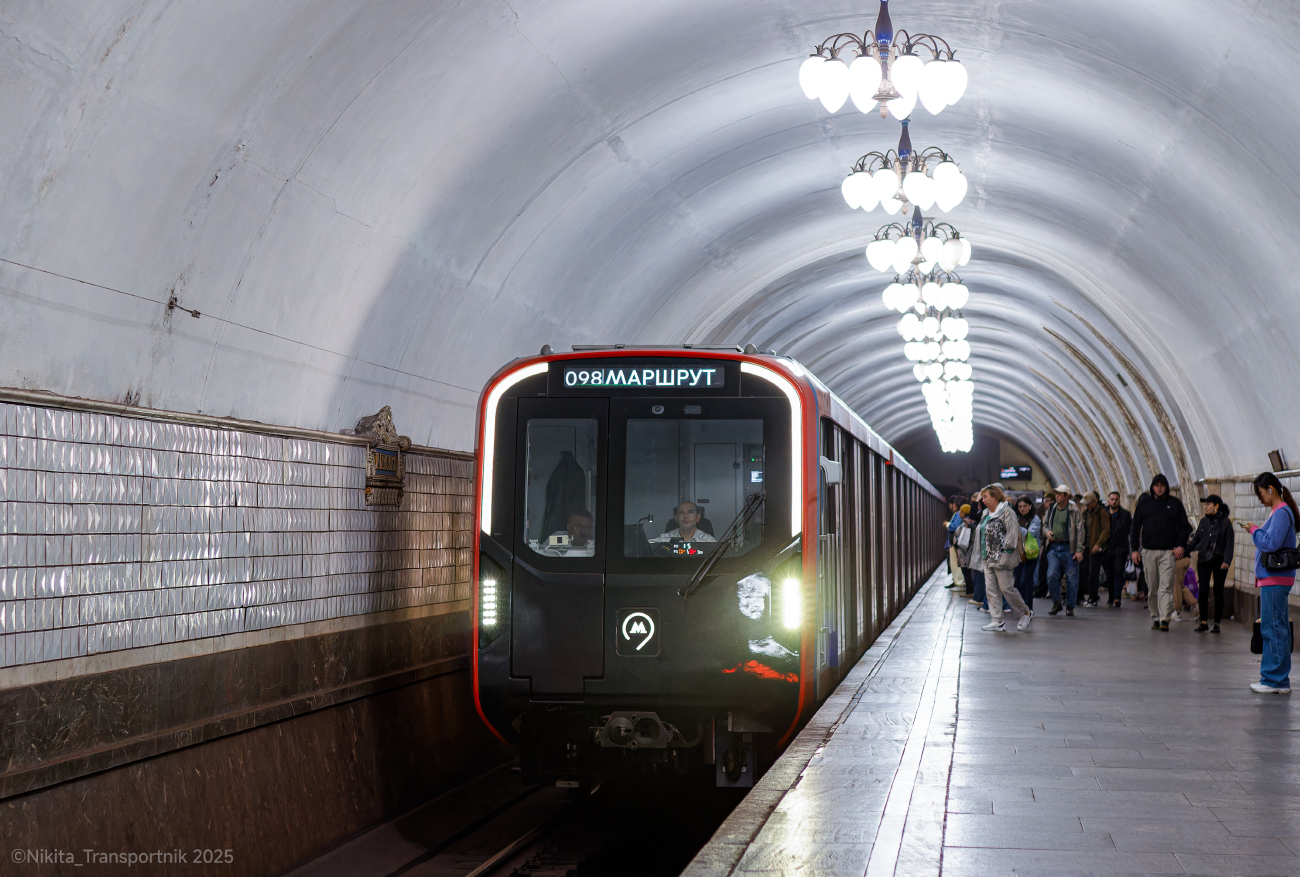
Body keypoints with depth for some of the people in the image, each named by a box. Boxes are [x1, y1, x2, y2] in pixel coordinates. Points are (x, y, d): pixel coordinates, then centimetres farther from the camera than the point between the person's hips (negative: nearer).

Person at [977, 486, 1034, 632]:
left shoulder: (1006, 512, -9)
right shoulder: (987, 514, 17)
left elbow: (1013, 532, -16)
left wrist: (1006, 550, -20)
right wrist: (983, 555, 18)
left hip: (1001, 557, -9)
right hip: (988, 558, 9)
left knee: (1006, 587, -7)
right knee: (991, 589, 4)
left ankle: (1026, 613, 12)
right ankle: (997, 621, 5)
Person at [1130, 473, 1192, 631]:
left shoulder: (1175, 503, 7)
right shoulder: (1144, 502, 8)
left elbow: (1184, 526, 12)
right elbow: (1135, 527, 11)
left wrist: (1181, 545, -2)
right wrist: (1135, 549, 5)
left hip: (1169, 551, -2)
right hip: (1149, 551, 2)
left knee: (1166, 587, -10)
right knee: (1152, 587, 5)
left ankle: (1165, 619, -14)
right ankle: (1155, 617, 14)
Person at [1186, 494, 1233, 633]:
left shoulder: (1225, 523, -2)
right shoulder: (1204, 521, 11)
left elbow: (1229, 544, -6)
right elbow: (1196, 540, 15)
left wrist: (1226, 561, -17)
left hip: (1219, 561, -3)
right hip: (1204, 559, 3)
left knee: (1218, 591, 2)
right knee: (1203, 591, -3)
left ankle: (1216, 623, 9)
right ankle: (1203, 622, 3)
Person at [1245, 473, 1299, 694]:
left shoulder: (1281, 513, -14)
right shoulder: (1277, 512, 17)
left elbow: (1271, 543, -22)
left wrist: (1255, 531, -8)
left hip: (1275, 580, -10)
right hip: (1272, 578, 10)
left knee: (1273, 629, -7)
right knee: (1277, 629, 12)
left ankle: (1275, 680, -4)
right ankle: (1279, 680, 18)